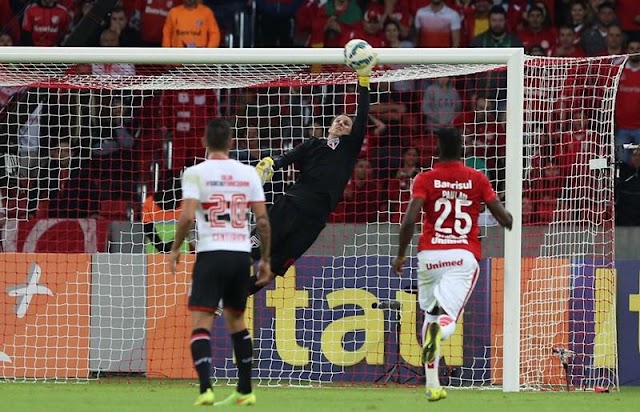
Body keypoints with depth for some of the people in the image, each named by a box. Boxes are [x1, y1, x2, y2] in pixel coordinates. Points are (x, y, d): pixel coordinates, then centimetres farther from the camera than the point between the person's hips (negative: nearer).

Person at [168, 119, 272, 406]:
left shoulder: (195, 173, -5)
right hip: (241, 254, 4)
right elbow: (262, 219, 5)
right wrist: (265, 259, 14)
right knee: (236, 321, 20)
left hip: (211, 253, -4)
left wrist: (175, 248, 1)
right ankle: (245, 391, 22)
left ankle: (205, 388, -21)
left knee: (201, 323, -4)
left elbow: (187, 216, -14)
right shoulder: (248, 173, 6)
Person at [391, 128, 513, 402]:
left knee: (430, 314, 19)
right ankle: (441, 330, -50)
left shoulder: (425, 179, 2)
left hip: (429, 255, 1)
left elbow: (409, 220, -9)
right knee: (449, 317, -9)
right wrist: (512, 222, 29)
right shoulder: (477, 179, 6)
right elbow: (504, 218, 5)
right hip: (464, 255, -1)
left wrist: (400, 255, 4)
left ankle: (432, 384, 14)